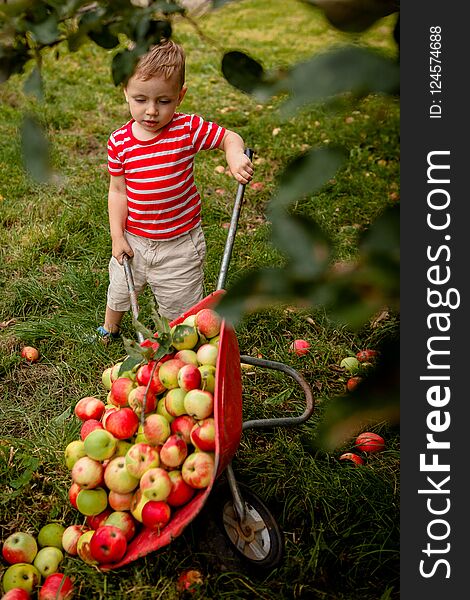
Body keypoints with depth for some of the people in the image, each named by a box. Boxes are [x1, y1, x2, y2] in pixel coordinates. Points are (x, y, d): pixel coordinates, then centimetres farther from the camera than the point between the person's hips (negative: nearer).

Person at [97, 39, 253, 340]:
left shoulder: (188, 129, -17)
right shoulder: (119, 142, -11)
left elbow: (230, 137, -7)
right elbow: (118, 190, -4)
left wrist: (236, 158, -29)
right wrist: (117, 236, -8)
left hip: (180, 242, -2)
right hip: (133, 240, 3)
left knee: (181, 306, 14)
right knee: (119, 292, 27)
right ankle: (109, 329, 59)